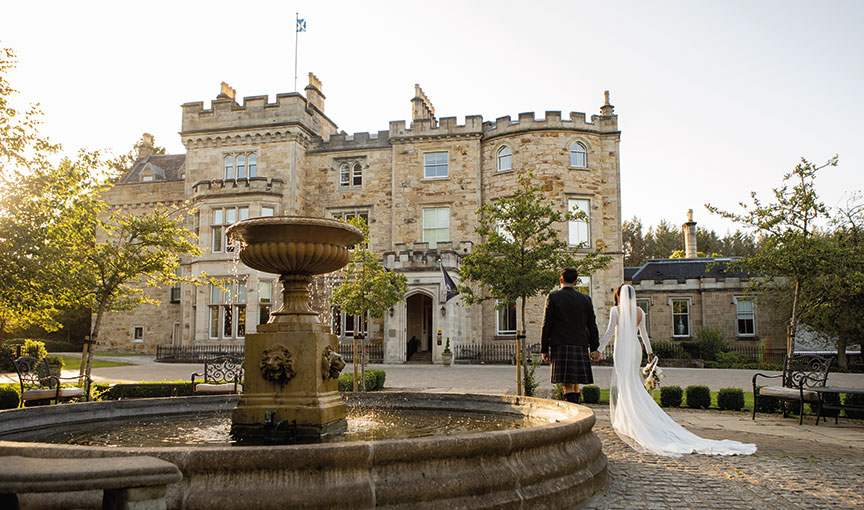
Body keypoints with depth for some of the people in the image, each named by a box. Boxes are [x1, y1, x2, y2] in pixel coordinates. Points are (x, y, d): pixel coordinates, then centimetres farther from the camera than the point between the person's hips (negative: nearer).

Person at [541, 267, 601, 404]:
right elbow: (592, 326, 9)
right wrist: (594, 348, 13)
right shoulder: (585, 299, 9)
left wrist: (544, 349, 0)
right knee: (575, 384, 15)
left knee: (568, 385, -7)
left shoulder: (553, 296, -1)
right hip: (580, 346, 4)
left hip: (560, 347, -4)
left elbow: (547, 324, -4)